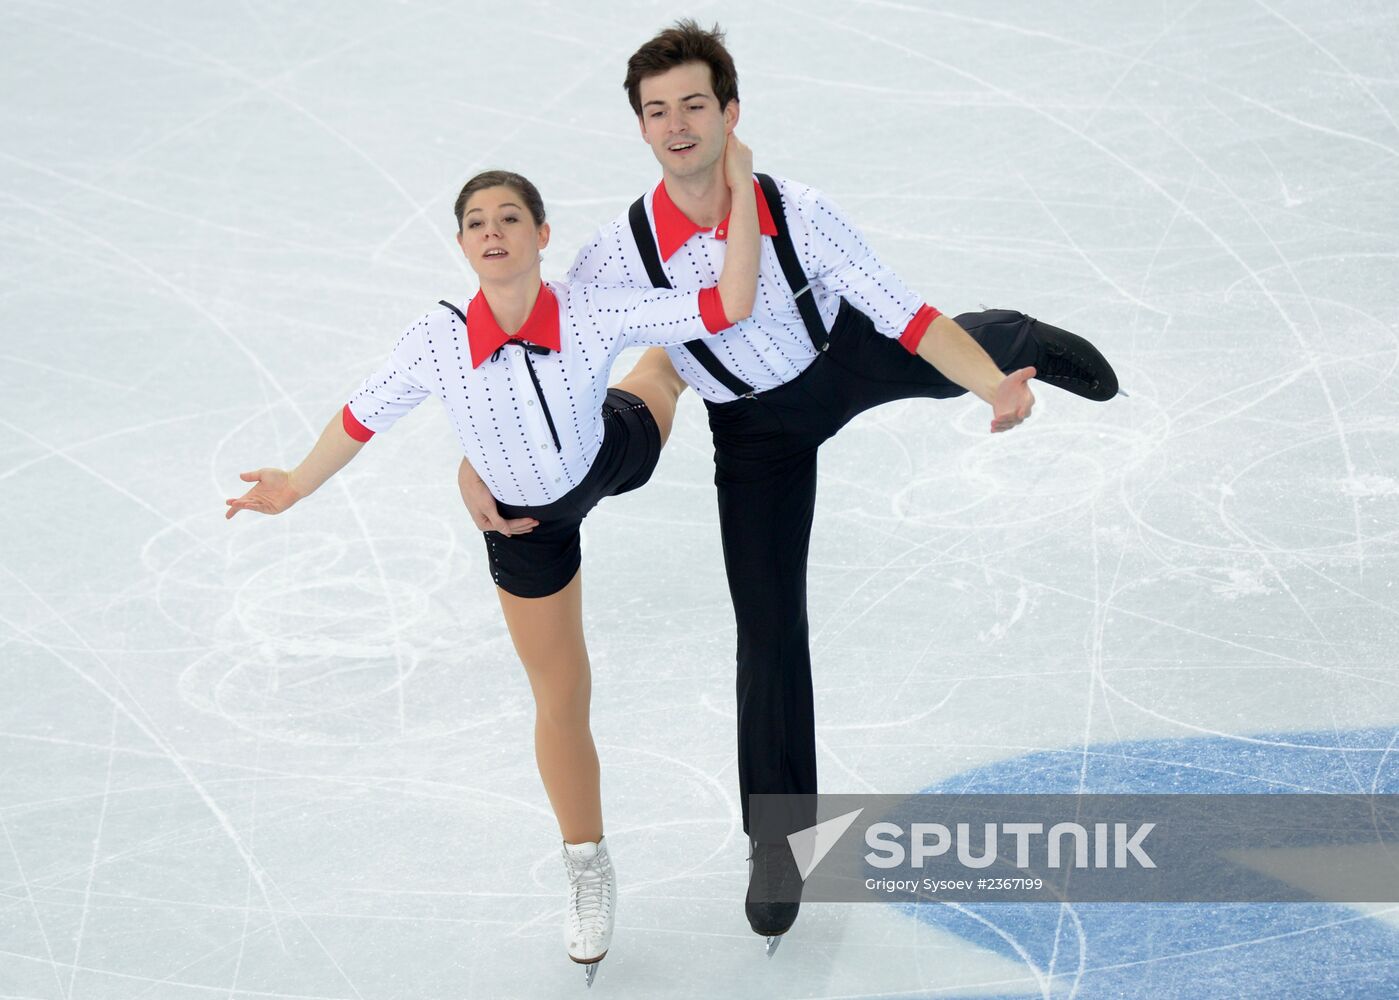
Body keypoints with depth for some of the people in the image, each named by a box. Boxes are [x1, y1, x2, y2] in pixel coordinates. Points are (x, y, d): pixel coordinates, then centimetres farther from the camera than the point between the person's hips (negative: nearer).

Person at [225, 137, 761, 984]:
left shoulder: (596, 316, -34)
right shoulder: (438, 344, -32)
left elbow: (728, 308, -34)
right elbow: (366, 415, -13)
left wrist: (741, 190, -41)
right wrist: (299, 484, -2)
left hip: (611, 458, 0)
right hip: (524, 520, 0)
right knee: (562, 699, 12)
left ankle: (670, 367, 79)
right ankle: (590, 870, 33)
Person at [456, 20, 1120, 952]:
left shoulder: (797, 212, -32)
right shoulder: (620, 253, -29)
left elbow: (911, 317, -32)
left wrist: (997, 389, -47)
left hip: (848, 361, 0)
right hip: (756, 428, 0)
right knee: (769, 625, 0)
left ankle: (1024, 346, 54)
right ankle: (777, 839, 15)